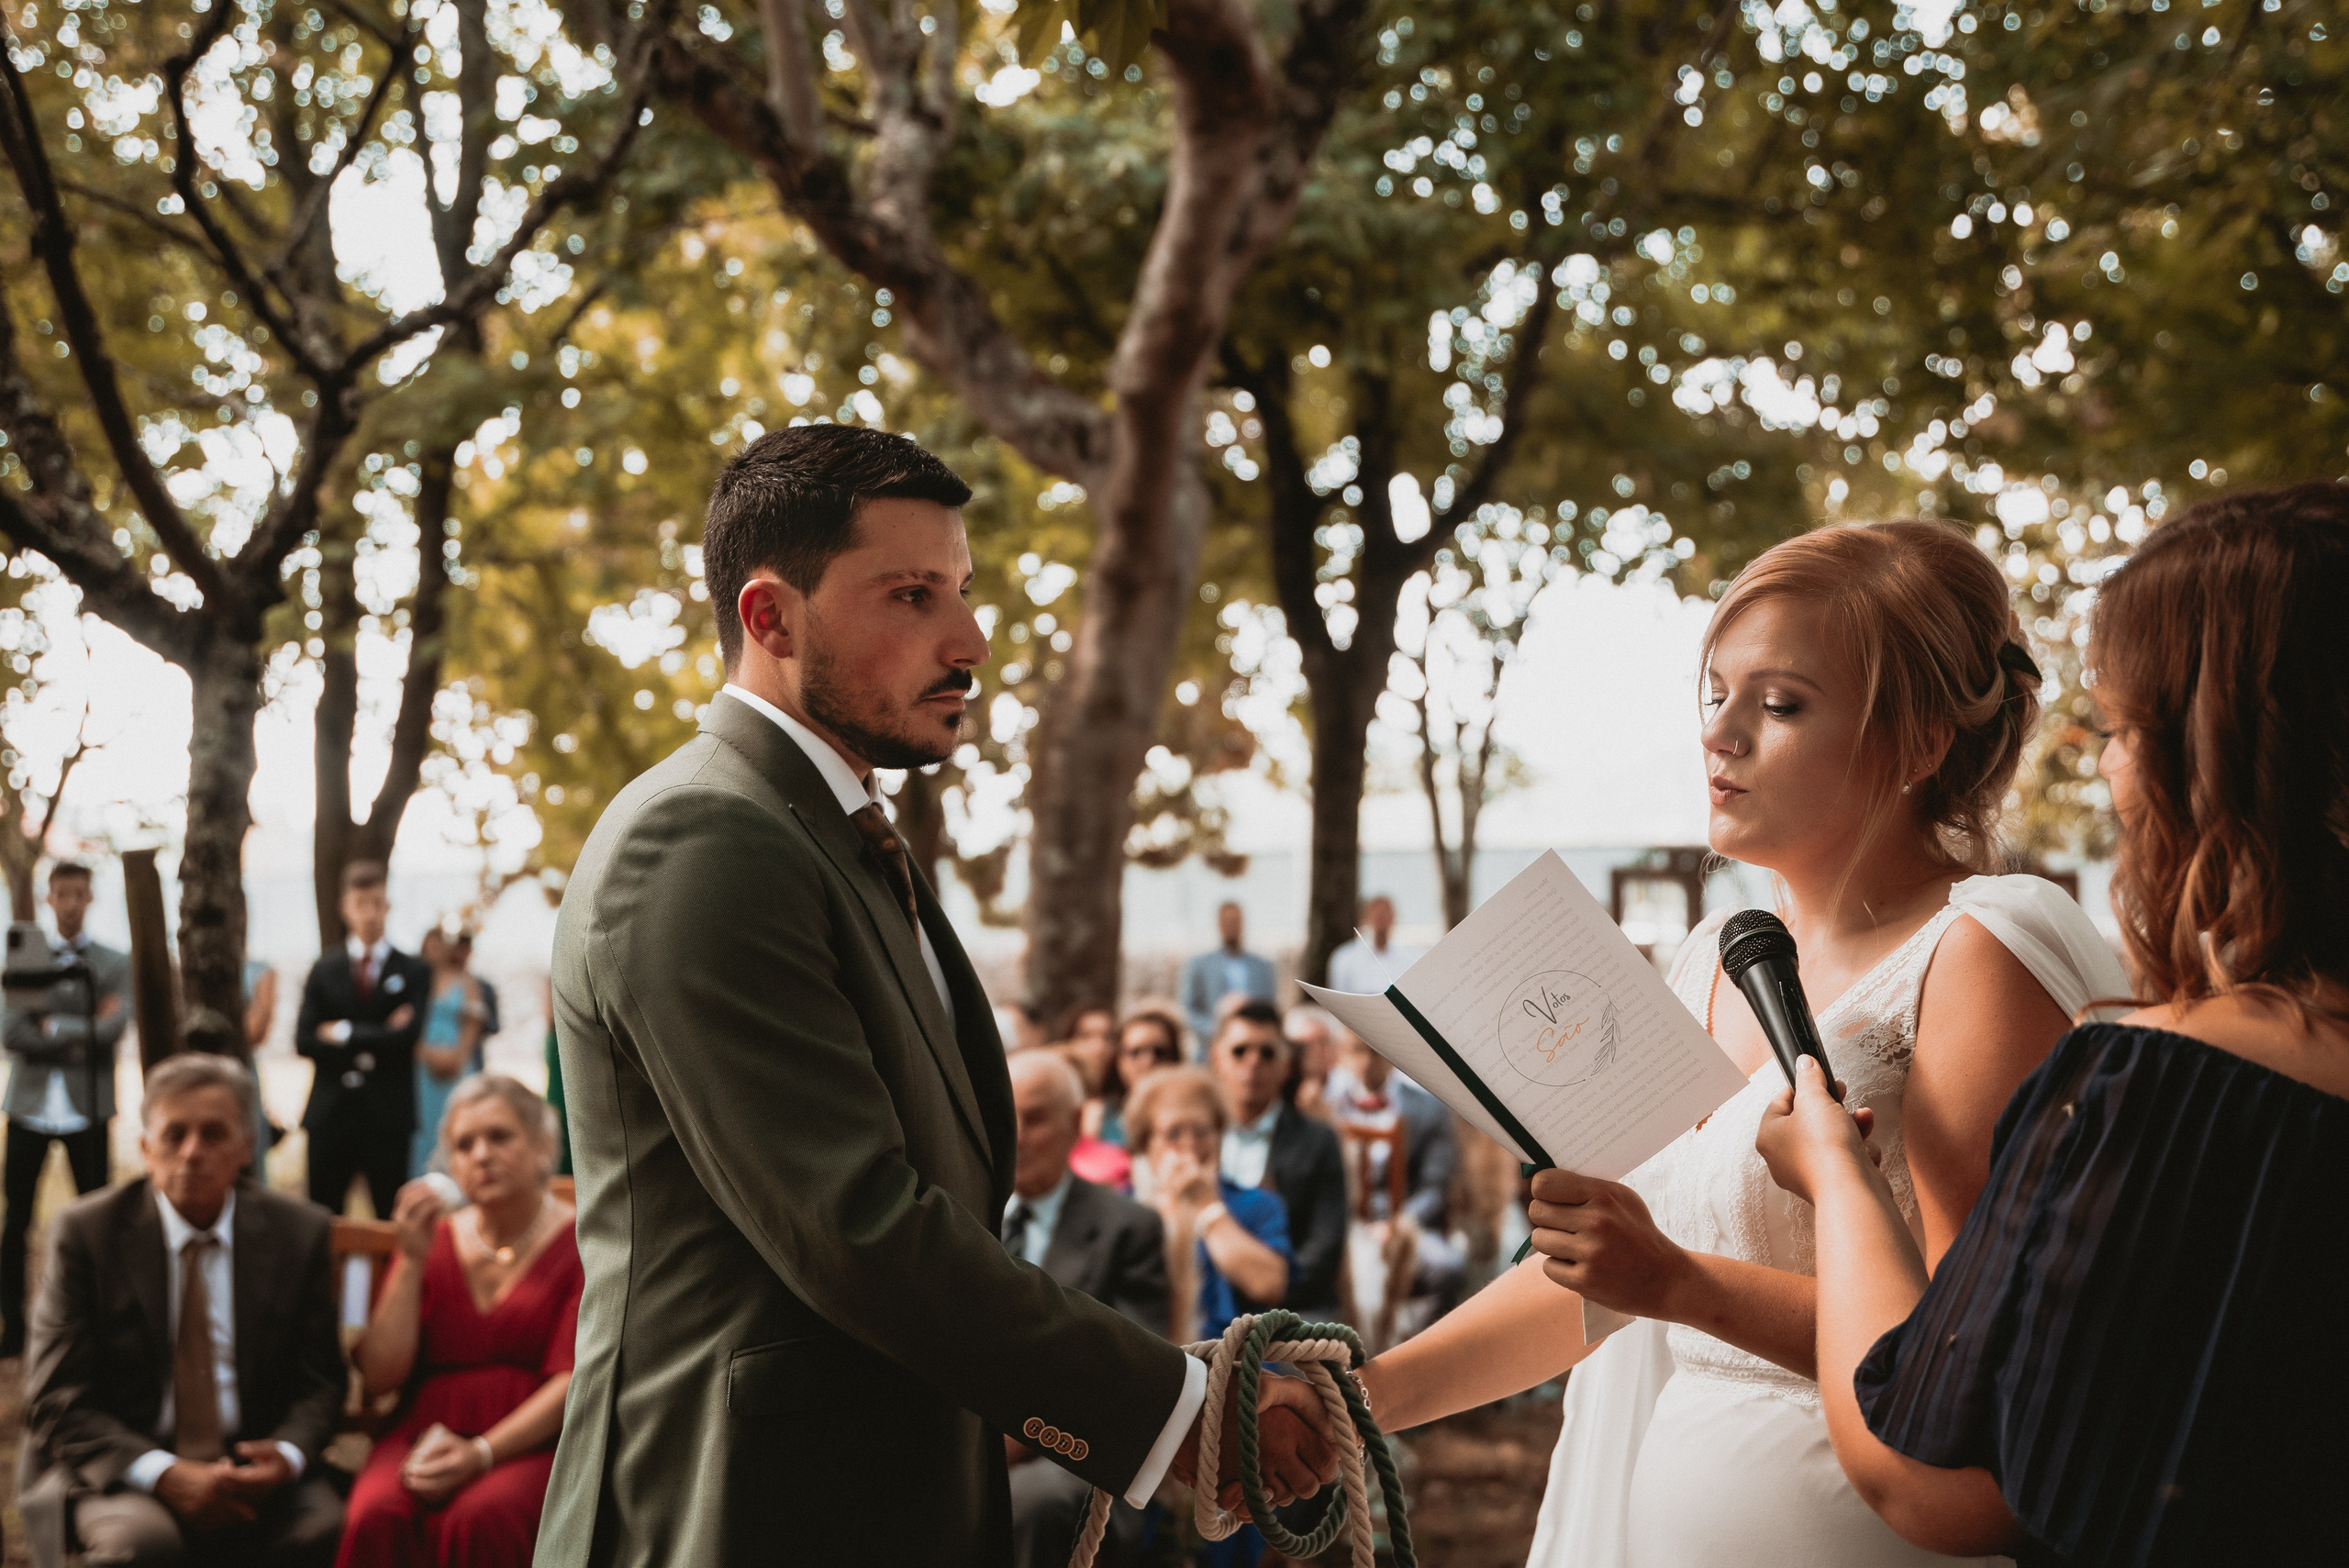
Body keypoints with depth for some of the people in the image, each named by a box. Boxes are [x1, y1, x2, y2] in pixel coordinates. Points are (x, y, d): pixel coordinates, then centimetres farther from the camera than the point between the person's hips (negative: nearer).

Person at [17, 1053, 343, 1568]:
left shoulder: (300, 1233, 4)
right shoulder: (83, 1233, -2)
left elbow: (318, 1384, 9)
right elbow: (57, 1404, -5)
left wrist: (288, 1454, -15)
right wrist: (163, 1475, -21)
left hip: (256, 1468, 2)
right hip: (120, 1468, -2)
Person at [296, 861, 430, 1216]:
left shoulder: (415, 971, 6)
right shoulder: (324, 971, 12)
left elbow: (408, 1038, -8)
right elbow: (304, 1041, 0)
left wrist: (347, 1033, -7)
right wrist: (376, 1039, -10)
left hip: (388, 1116, -2)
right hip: (330, 1114, 2)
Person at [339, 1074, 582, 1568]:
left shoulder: (582, 1245, 4)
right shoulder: (433, 1240, 16)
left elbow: (573, 1380, -7)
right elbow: (380, 1377, 7)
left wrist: (481, 1453, -20)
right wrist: (412, 1261, -3)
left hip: (532, 1444, -3)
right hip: (426, 1432, 3)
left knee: (479, 1522, -36)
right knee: (377, 1517, -32)